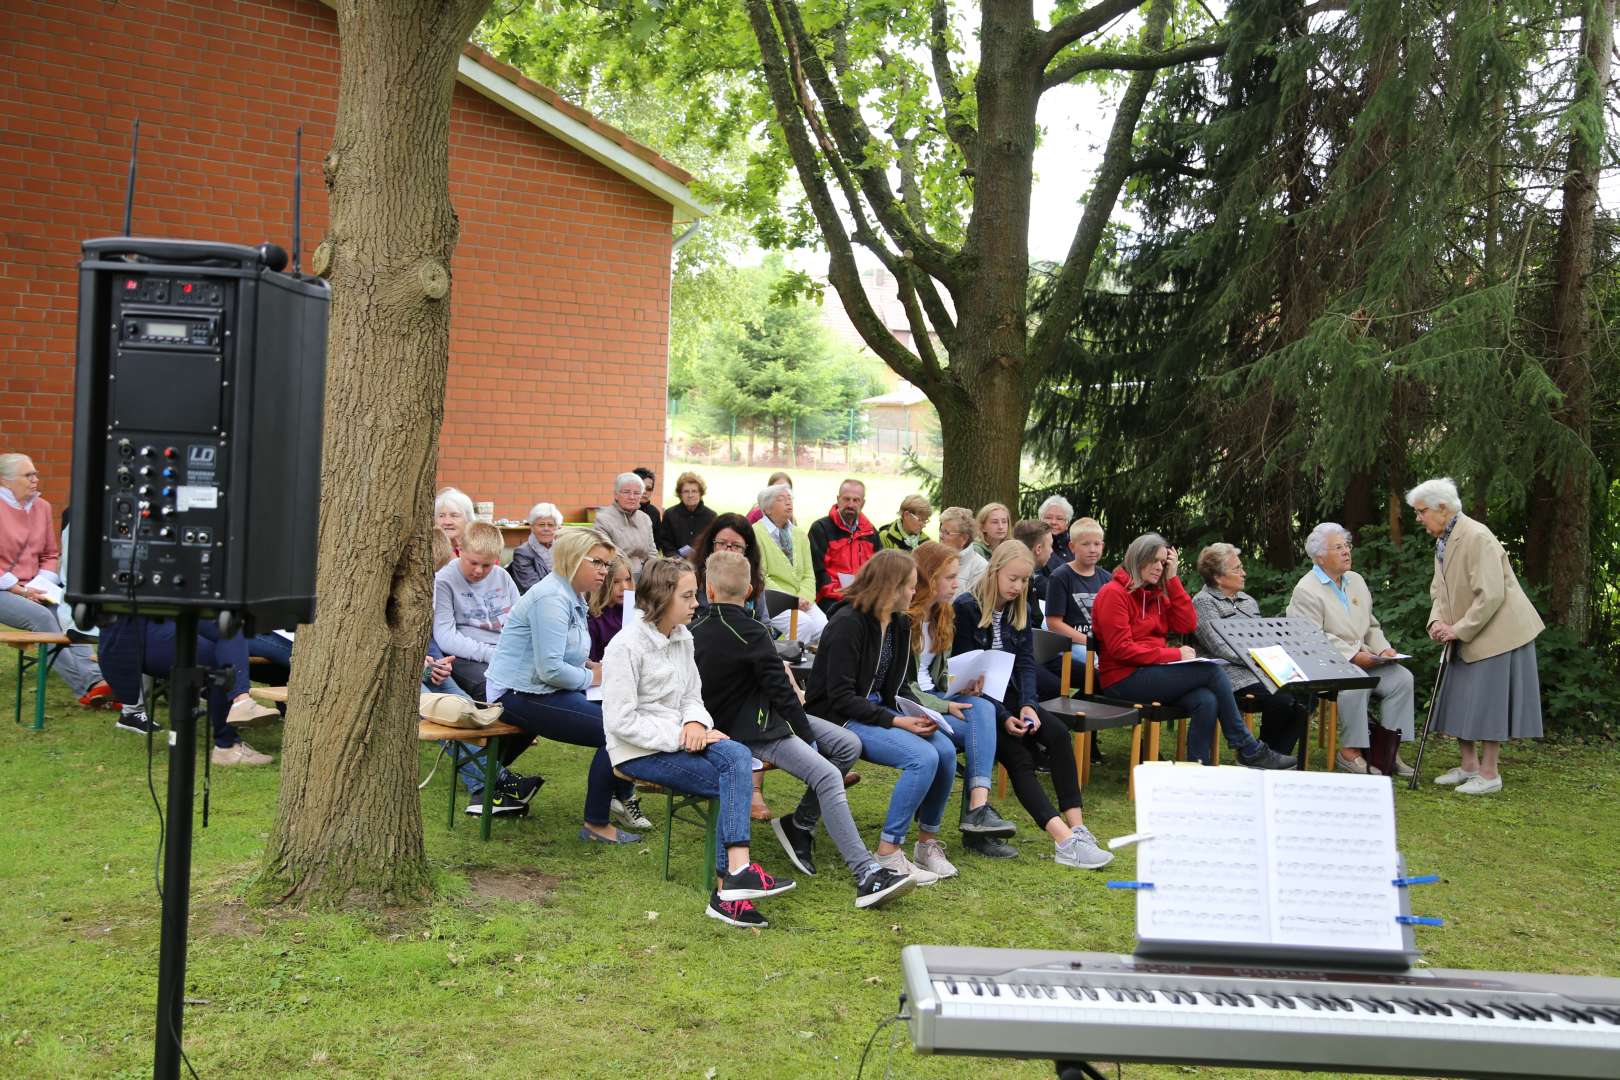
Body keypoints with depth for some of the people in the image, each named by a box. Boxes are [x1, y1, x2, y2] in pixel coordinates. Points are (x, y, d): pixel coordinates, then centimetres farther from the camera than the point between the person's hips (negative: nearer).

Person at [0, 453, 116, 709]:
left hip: (31, 590, 5)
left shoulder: (41, 506, 12)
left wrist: (41, 585, 0)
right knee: (41, 616, -31)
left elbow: (51, 555, 18)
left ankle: (94, 681, -40)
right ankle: (85, 685, -37)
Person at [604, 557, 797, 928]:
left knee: (736, 754, -24)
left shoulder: (683, 637, 8)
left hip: (677, 739, 6)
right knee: (735, 782, -21)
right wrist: (677, 737, -21)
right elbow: (620, 721, -17)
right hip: (639, 752, -6)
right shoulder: (626, 647, -14)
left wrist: (695, 723, -10)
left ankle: (734, 878, -26)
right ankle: (734, 878, -16)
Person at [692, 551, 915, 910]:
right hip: (752, 732, -9)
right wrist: (808, 737, -5)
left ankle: (799, 826, 8)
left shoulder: (695, 631, 5)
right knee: (828, 776, -24)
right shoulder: (750, 632, -18)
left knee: (848, 745, 4)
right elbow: (781, 690, -14)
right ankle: (868, 875, -33)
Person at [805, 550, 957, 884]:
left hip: (877, 710, 8)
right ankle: (888, 854, -18)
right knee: (923, 757, -27)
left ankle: (928, 841, 0)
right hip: (840, 718, -8)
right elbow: (840, 697, -20)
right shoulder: (848, 623, -17)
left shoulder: (900, 624, 10)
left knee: (946, 750, -16)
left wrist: (918, 712, -5)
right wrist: (896, 722, -23)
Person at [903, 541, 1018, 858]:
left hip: (932, 695, 7)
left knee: (983, 708, -25)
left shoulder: (942, 615, 15)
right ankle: (977, 811, -17)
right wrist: (944, 707, -18)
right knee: (980, 730, -22)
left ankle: (978, 808, -35)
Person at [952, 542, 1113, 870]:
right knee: (1018, 756, -26)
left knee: (1058, 734, -22)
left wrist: (1028, 705, -15)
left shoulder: (1021, 610, 9)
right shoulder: (966, 608, -10)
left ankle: (1077, 828, -27)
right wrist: (1002, 716, -21)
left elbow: (1026, 663, 4)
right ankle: (1065, 841, -36)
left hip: (1009, 695, 6)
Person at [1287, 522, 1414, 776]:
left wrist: (1382, 649, 3)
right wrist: (1354, 655, -21)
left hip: (1365, 659, 7)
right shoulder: (1306, 591, -8)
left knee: (1402, 677, -15)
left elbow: (1371, 625, 23)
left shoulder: (1356, 580, 18)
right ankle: (1350, 753, -24)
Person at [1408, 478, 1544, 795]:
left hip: (1496, 632, -9)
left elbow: (1491, 595, -25)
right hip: (1466, 637, 9)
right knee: (1462, 700, 12)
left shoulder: (1476, 537, -21)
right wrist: (1438, 621, -6)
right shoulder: (1442, 542, 8)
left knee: (1488, 701, -4)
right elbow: (1440, 591, 14)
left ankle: (1489, 773, 5)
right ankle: (1469, 766, 23)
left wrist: (1458, 629, -21)